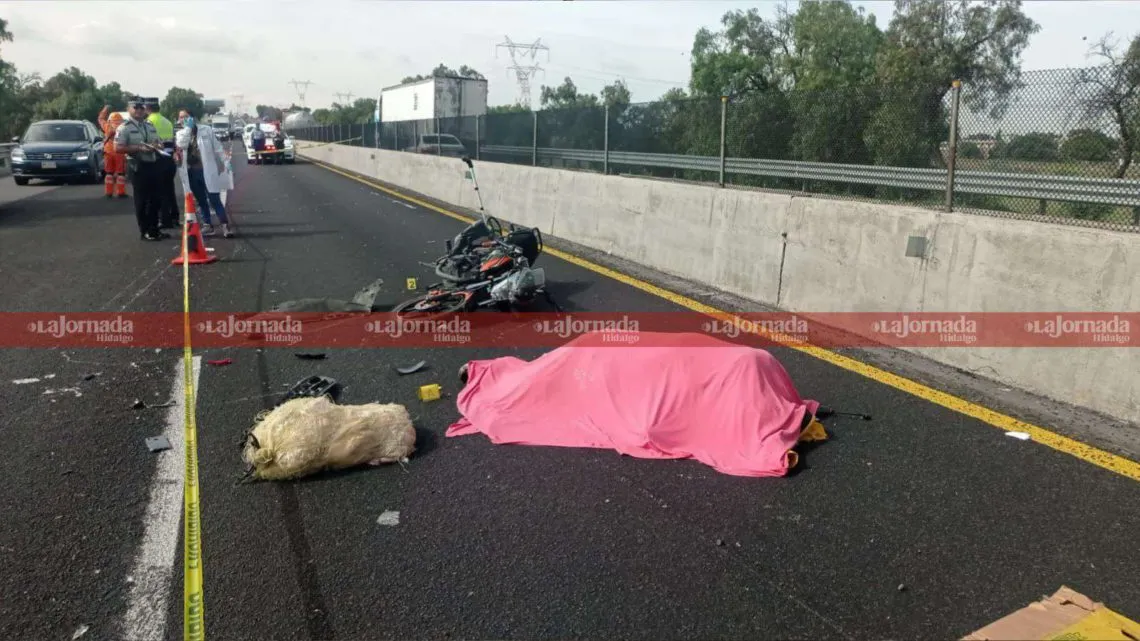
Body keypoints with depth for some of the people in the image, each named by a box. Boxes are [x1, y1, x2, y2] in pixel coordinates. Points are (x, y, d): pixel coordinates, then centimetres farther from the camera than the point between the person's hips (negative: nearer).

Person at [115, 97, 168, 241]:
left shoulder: (150, 126, 15)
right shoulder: (124, 127, -6)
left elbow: (158, 143, 24)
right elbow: (117, 148, -13)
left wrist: (157, 146, -1)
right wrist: (138, 148, -21)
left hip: (153, 165, 7)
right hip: (139, 167, -6)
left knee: (154, 198, 11)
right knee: (141, 200, -1)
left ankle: (154, 229, 20)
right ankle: (145, 231, 5)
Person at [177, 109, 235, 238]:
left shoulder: (206, 129, 1)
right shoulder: (181, 134, 9)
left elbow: (217, 148, 3)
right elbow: (181, 145, -13)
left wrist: (224, 163, -2)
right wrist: (187, 128, -11)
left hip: (207, 170, -4)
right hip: (191, 172, 4)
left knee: (214, 200, -7)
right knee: (201, 201, 11)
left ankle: (225, 225, -5)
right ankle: (207, 225, 19)